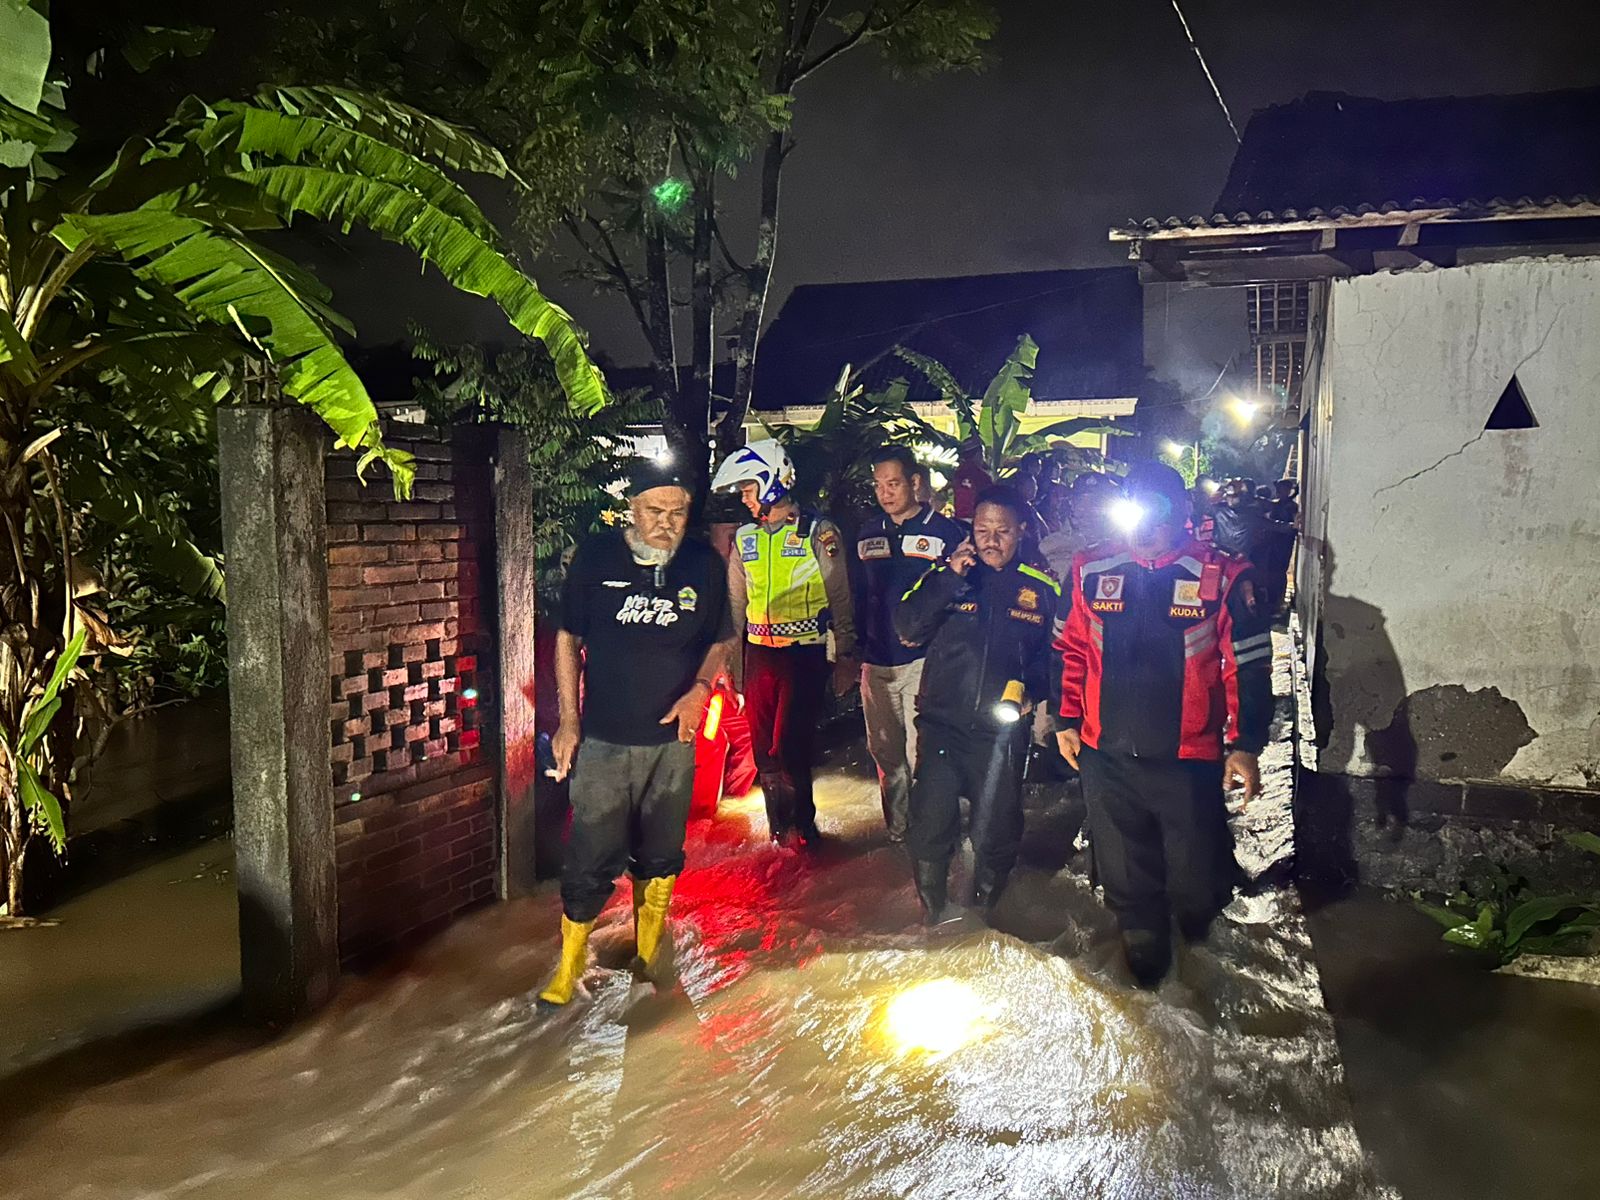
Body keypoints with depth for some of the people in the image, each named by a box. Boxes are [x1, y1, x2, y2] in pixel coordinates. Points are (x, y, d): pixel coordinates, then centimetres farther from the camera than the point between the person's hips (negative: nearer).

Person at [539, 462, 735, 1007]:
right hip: (603, 739, -2)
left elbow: (720, 640, 11)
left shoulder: (704, 564, -1)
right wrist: (568, 720, -1)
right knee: (591, 860, -1)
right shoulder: (595, 556, -5)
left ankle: (647, 956, 34)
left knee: (660, 858, 15)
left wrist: (700, 690, -7)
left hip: (673, 740, 2)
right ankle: (568, 968, 17)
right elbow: (568, 639, 3)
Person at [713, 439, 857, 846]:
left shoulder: (818, 533, -3)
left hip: (805, 655, -5)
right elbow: (736, 603, 17)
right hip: (759, 655, 5)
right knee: (764, 750, 7)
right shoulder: (744, 538, 11)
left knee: (789, 748, -9)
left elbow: (840, 598, 0)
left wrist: (845, 656, -2)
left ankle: (800, 825, 11)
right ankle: (780, 828, 21)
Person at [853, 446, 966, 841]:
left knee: (921, 753, -5)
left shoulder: (946, 532, -2)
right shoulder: (867, 535, 13)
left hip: (923, 660, -5)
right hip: (876, 661, 5)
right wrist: (856, 652, 13)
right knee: (885, 750, 12)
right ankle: (897, 828, 26)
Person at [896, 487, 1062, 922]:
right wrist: (949, 577, -16)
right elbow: (908, 629, -9)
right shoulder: (945, 575, 4)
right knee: (930, 826, 0)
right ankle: (931, 916, 22)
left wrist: (1031, 689, -6)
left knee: (995, 834, 9)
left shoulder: (1042, 589, 5)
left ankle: (983, 915, 32)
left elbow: (1055, 654, 12)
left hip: (1003, 729, 0)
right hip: (942, 723, 0)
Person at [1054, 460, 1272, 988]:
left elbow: (1248, 666, -4)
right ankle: (1142, 941, 38)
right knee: (1123, 868, 15)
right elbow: (1073, 651, 12)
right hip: (1106, 753, 3)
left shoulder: (1222, 577, -8)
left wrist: (1245, 745, -6)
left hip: (1187, 759, -2)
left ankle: (1197, 927, 42)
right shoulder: (1092, 570, 1)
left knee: (1195, 870, 10)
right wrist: (1068, 721, 12)